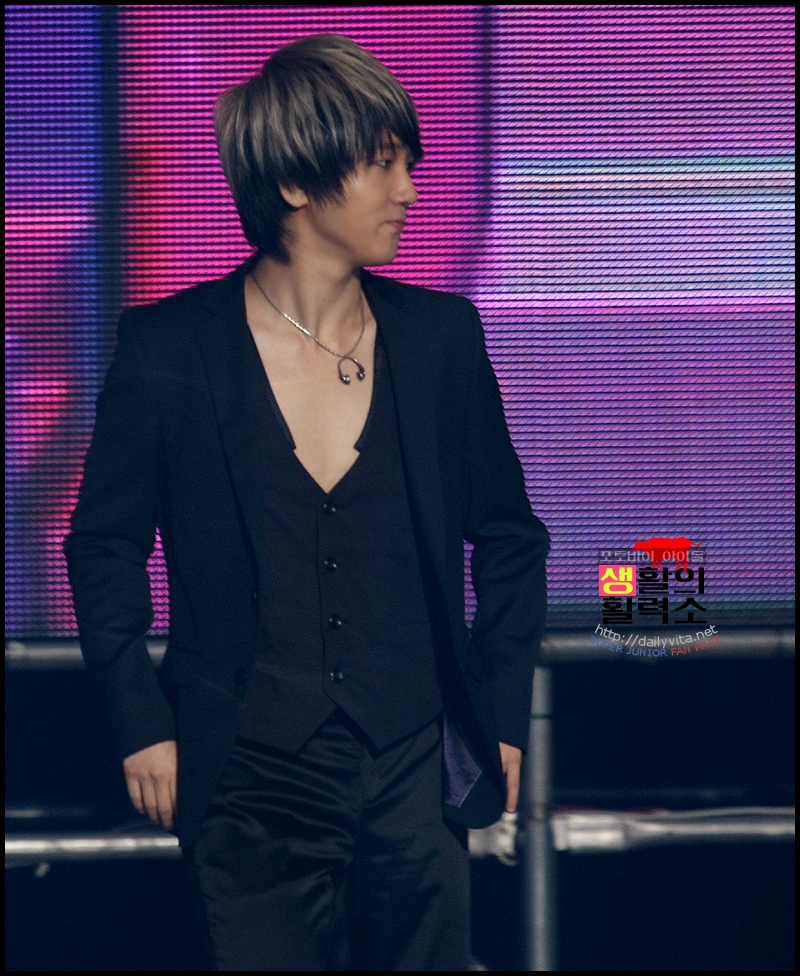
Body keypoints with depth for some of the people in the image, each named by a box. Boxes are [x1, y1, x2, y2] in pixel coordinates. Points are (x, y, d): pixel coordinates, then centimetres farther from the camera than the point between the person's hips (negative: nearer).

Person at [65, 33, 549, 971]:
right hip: (251, 780, -2)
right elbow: (103, 548, 4)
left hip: (415, 774, 2)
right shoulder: (168, 348, -5)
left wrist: (503, 714, 9)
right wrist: (142, 721, -1)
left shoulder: (441, 337, 2)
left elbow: (509, 536, 13)